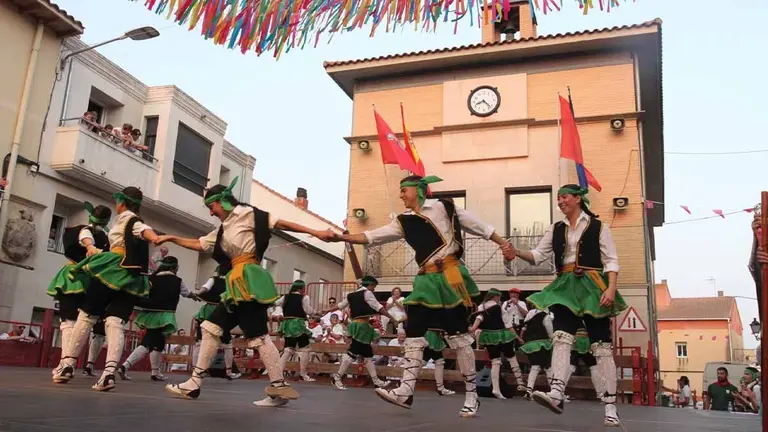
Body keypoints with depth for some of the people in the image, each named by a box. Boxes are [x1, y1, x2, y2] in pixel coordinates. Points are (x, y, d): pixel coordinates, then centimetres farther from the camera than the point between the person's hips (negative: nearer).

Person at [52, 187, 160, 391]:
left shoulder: (124, 217, 1)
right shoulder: (136, 221, 21)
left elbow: (142, 229, -19)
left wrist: (154, 237, -39)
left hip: (112, 270, -5)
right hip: (133, 279, 6)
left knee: (86, 316, 7)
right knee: (115, 323, -4)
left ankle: (67, 365, 14)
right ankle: (109, 372, -22)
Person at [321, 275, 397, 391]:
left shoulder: (352, 295, 17)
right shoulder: (367, 293, -4)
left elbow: (340, 305, 24)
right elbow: (379, 307, -9)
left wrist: (326, 311, 38)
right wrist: (392, 318, -7)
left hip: (357, 325, 9)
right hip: (362, 326, -9)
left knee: (368, 354, 10)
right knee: (352, 352, -8)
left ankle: (376, 380, 13)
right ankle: (337, 377, -4)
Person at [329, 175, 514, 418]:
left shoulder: (442, 207, 0)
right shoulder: (404, 222, 13)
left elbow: (478, 226, 5)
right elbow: (372, 236, 7)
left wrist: (504, 245, 3)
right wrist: (341, 237, -4)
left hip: (449, 277, -5)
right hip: (426, 281, 6)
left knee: (458, 337, -2)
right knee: (413, 333, -1)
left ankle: (471, 396, 9)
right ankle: (405, 392, 2)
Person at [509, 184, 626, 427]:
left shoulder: (597, 227, 3)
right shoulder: (556, 229, 14)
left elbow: (611, 261, -2)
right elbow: (538, 255, 7)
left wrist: (611, 289, -16)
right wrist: (517, 253, -12)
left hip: (592, 287, -3)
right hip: (565, 289, 3)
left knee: (602, 347, -1)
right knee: (561, 337, -17)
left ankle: (610, 407, 3)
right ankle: (556, 394, -30)